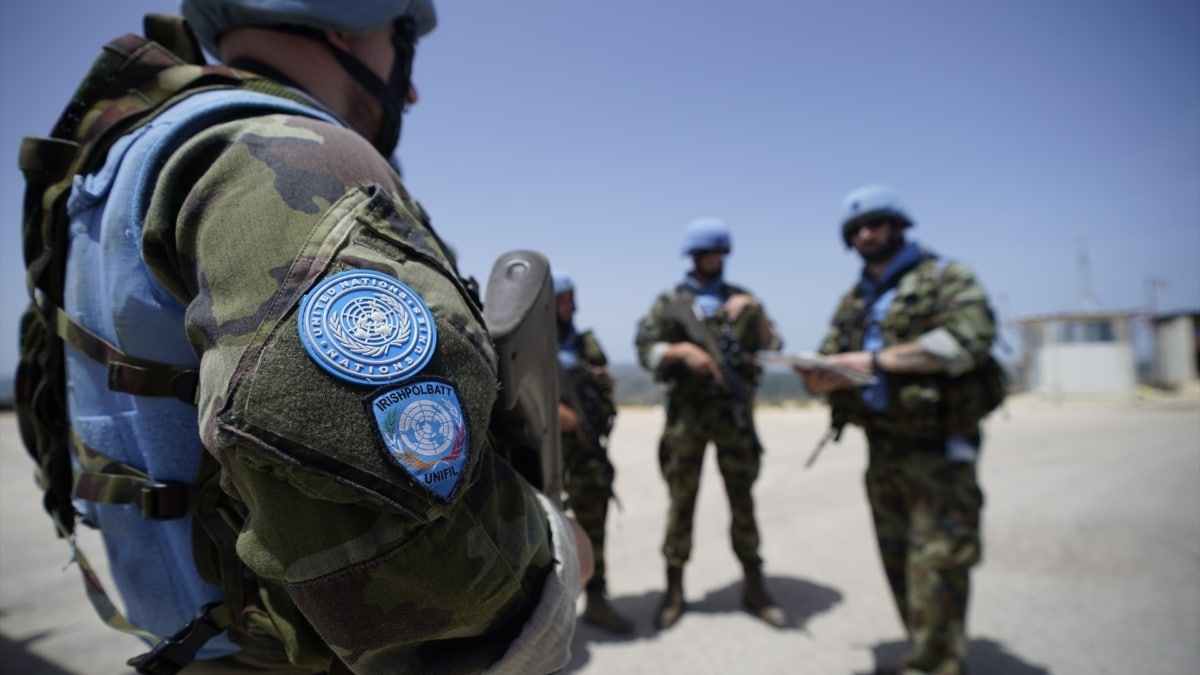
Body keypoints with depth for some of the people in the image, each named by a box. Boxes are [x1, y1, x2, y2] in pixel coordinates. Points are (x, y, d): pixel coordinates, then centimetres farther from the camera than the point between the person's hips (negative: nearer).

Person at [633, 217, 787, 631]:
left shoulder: (742, 299, 13)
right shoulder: (669, 303, 7)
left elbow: (771, 348, 6)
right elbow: (645, 350, 0)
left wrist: (755, 311, -9)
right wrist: (682, 350, -16)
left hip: (734, 411, 2)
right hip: (686, 413, -1)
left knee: (742, 499, 6)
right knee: (681, 501, 4)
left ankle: (754, 588, 19)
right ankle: (674, 591, 16)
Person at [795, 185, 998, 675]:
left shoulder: (944, 277, -3)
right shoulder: (853, 302, 15)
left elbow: (969, 338, -20)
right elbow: (829, 366, 11)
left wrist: (877, 360, -18)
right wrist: (822, 375, -14)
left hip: (936, 452, -6)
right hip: (882, 451, 6)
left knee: (935, 572, -8)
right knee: (899, 567, 14)